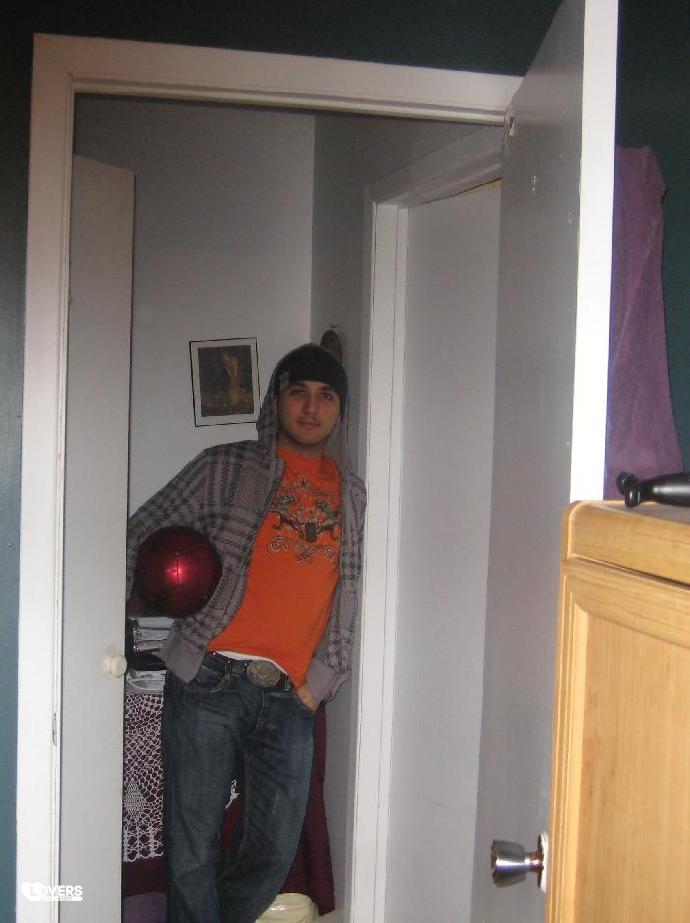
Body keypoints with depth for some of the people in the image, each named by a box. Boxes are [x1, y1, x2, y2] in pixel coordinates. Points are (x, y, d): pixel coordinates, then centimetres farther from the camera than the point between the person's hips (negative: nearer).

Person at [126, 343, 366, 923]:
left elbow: (351, 595, 15)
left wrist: (319, 679, 6)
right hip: (210, 681, -3)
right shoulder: (225, 469, 6)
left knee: (275, 853, 7)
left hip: (290, 698, 3)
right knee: (193, 848, 1)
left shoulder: (353, 496, 15)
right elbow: (142, 535, 7)